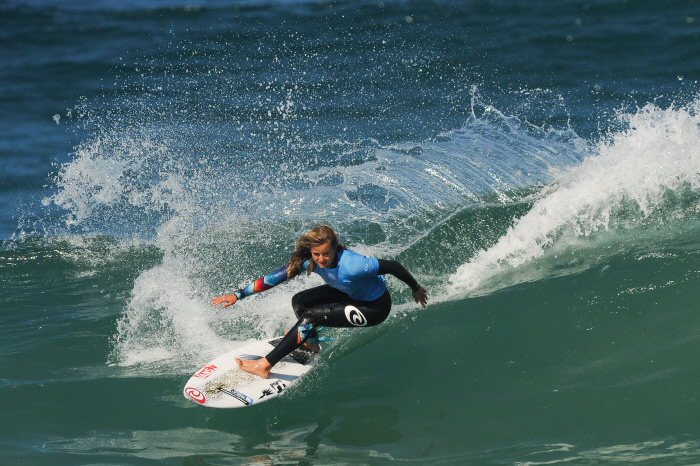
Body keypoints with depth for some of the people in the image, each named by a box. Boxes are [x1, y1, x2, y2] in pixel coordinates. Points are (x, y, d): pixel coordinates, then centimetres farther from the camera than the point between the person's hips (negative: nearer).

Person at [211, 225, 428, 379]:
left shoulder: (350, 266, -38)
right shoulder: (310, 261, -18)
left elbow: (392, 266, -28)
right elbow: (276, 277, -12)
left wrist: (416, 288, -12)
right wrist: (239, 294, -16)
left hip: (374, 308, -7)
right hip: (350, 293, 7)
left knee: (310, 317, -18)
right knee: (299, 302, -1)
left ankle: (264, 366, -12)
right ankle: (311, 344, 28)